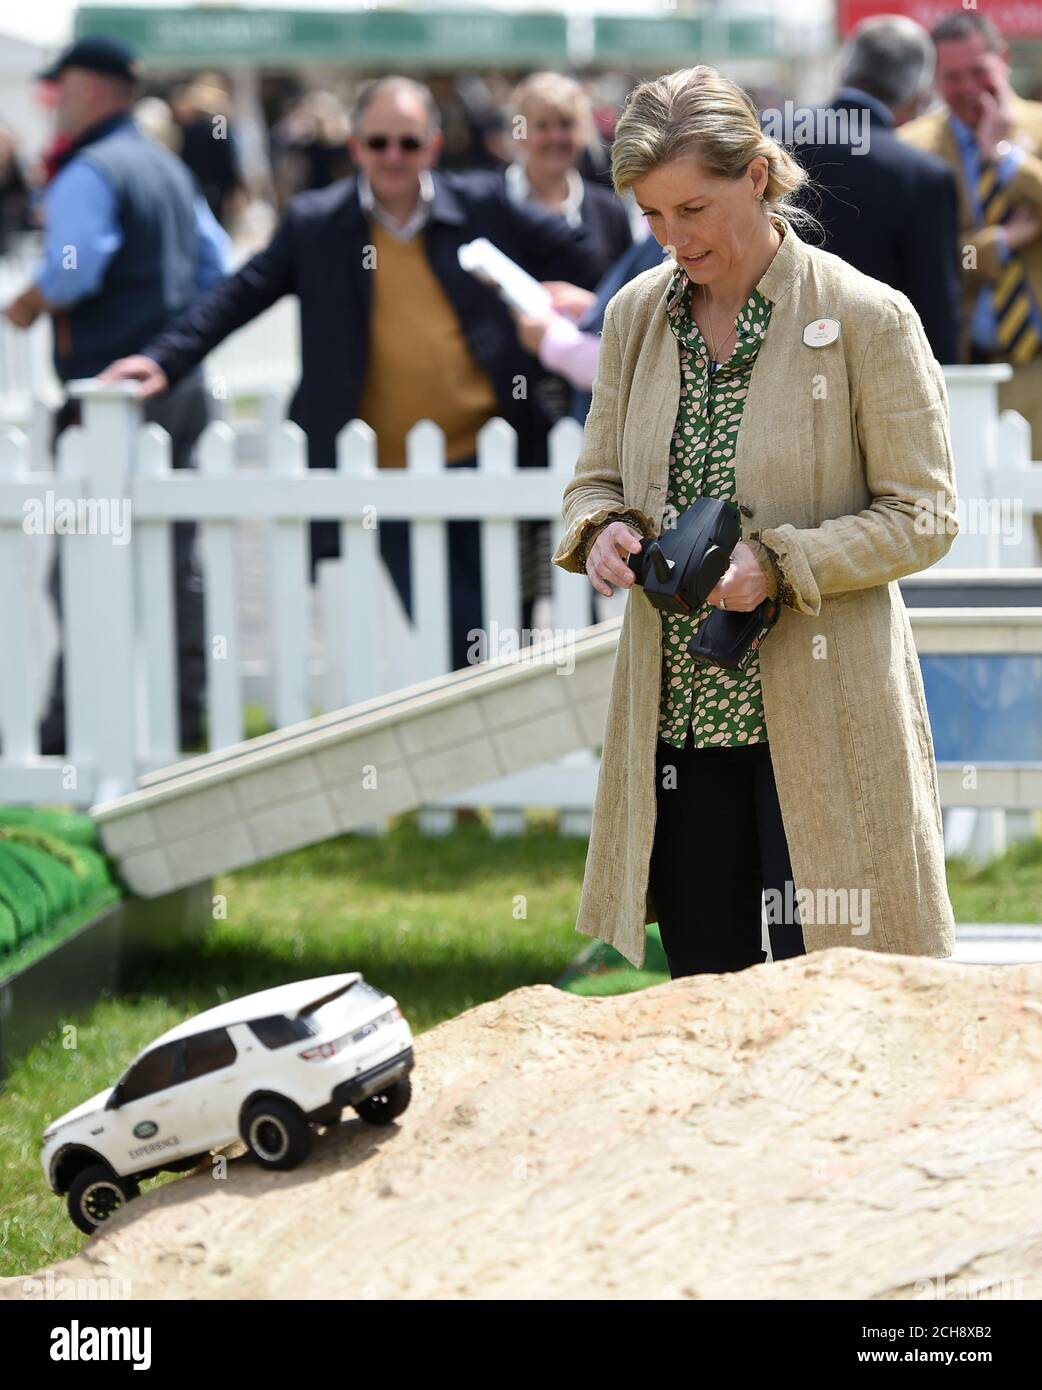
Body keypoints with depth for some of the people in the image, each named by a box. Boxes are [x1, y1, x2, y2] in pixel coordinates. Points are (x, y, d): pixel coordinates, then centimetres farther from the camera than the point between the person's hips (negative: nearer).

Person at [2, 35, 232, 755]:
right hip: (181, 383, 9)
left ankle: (73, 721, -5)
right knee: (175, 554, 12)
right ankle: (186, 708, 14)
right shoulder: (168, 166, 16)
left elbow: (73, 268, -25)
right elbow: (216, 260, 20)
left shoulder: (88, 173, -12)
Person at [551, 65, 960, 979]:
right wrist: (601, 531, -8)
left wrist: (779, 564, -20)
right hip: (677, 713, 5)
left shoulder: (869, 319, -8)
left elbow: (923, 517, -7)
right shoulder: (636, 314, 7)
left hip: (820, 725, -5)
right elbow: (596, 480, 16)